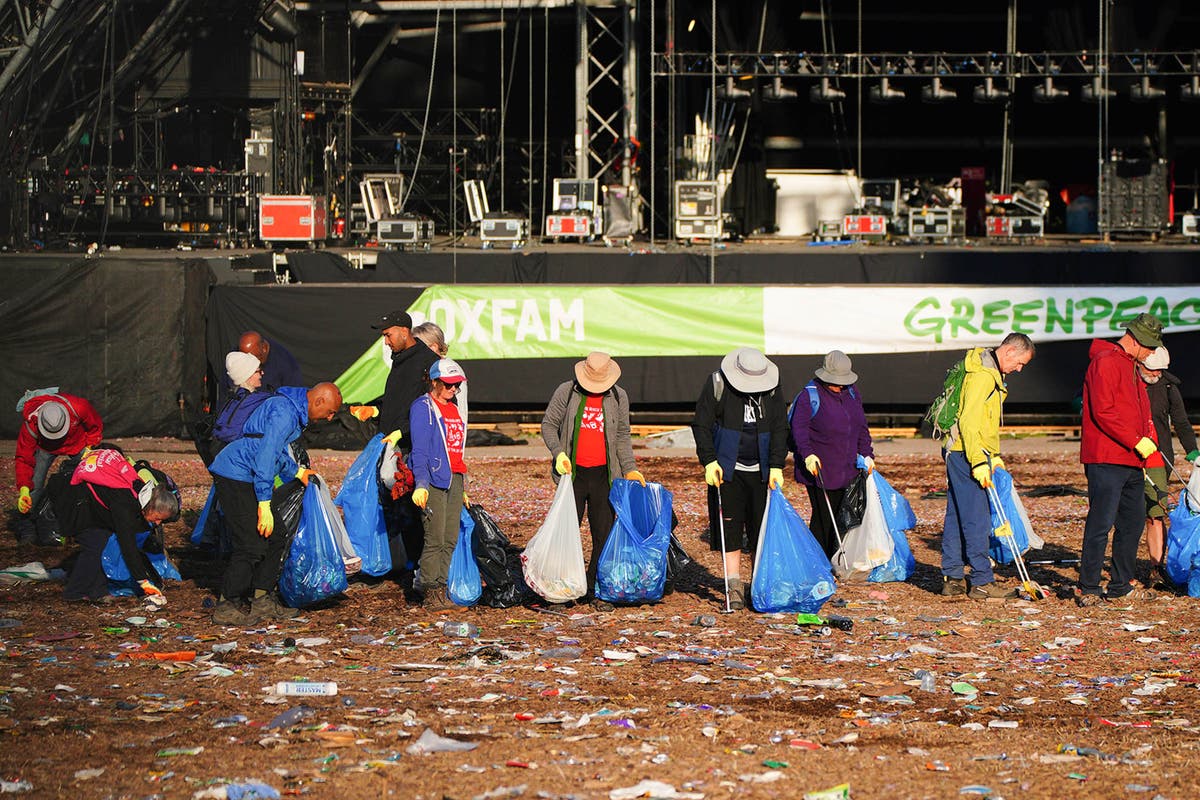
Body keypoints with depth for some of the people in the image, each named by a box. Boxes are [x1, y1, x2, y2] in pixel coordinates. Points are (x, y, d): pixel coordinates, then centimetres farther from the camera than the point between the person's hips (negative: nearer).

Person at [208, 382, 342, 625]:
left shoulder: (293, 409, 14)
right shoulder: (285, 412, -19)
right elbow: (265, 455, -25)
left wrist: (297, 472, 38)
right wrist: (264, 504, -26)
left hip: (246, 477, 11)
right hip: (235, 476, -11)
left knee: (276, 536, 10)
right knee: (252, 545, -11)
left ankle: (263, 601, 16)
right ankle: (225, 608, -3)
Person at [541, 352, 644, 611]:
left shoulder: (618, 397, 6)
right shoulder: (566, 392, -1)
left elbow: (623, 436, 13)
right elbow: (548, 424, 5)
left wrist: (630, 468, 5)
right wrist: (558, 452, -10)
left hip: (604, 475, 2)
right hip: (573, 473, -2)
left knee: (604, 535, 0)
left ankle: (597, 591, 7)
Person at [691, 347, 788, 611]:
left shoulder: (772, 390, -1)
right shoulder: (718, 384, -9)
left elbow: (780, 429, 3)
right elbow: (701, 424, -6)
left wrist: (777, 466, -6)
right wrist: (709, 461, -14)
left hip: (761, 470, 2)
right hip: (727, 469, -2)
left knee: (762, 528, 3)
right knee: (729, 528, -4)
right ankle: (735, 587, 0)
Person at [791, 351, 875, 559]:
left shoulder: (851, 393, 13)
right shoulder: (809, 395, -8)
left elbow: (862, 428, 21)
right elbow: (799, 427, -15)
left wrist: (867, 455, 13)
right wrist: (808, 454, -29)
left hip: (846, 469, 6)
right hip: (818, 468, -6)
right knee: (822, 517, -7)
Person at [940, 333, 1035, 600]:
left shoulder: (992, 374, 17)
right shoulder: (983, 375, -17)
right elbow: (969, 422, -23)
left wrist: (994, 457, 20)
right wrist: (979, 463, -24)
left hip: (960, 454, 11)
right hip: (968, 454, -11)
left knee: (956, 517, 12)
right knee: (977, 519, -7)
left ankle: (952, 578, 16)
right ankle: (982, 583, -5)